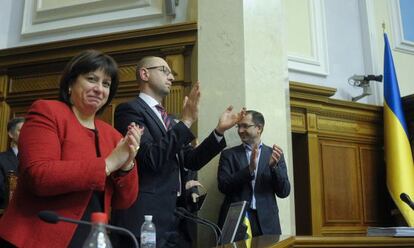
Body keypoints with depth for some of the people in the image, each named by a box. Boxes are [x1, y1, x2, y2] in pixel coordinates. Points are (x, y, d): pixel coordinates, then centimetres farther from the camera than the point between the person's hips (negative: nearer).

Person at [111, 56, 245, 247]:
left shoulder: (168, 119, 18)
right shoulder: (129, 110, -8)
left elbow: (192, 160, 13)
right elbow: (151, 158, -20)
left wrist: (219, 130, 4)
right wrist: (186, 121, -20)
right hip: (144, 217, -8)